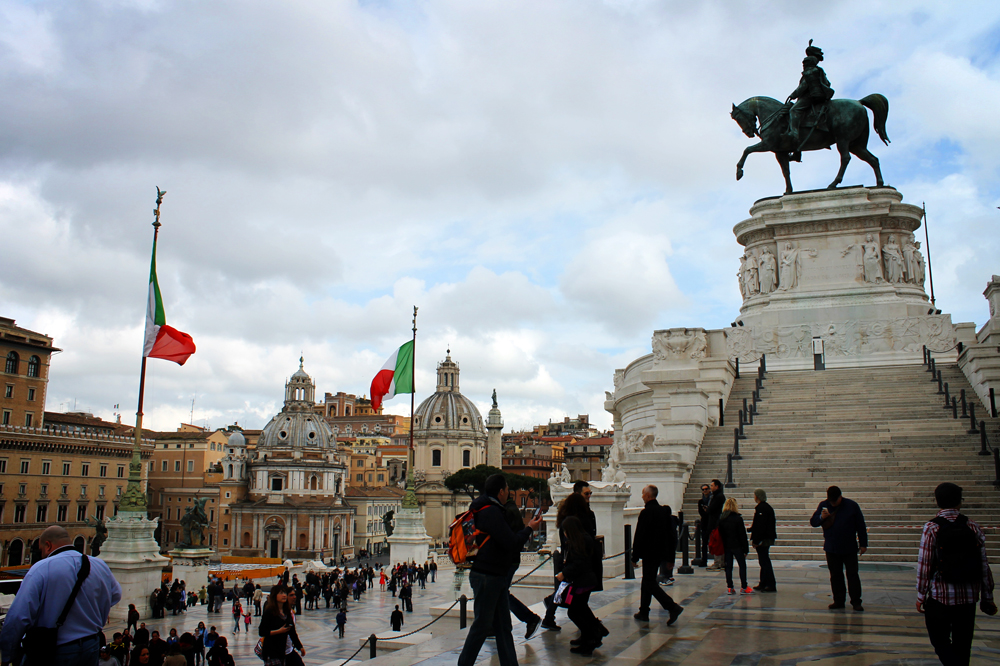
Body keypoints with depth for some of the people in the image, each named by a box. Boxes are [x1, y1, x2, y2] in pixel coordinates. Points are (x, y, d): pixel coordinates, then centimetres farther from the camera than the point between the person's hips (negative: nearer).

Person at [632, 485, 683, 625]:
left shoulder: (646, 512, -17)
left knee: (649, 582, -5)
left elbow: (639, 536, -17)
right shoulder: (664, 511, 8)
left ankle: (673, 607, -15)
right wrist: (668, 551, 19)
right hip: (660, 552, 9)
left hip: (649, 552, -9)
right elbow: (670, 533, 13)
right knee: (647, 580, 17)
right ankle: (644, 612, 23)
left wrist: (635, 556, -11)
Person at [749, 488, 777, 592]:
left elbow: (760, 526, -21)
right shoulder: (767, 507, 14)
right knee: (764, 561, 15)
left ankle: (771, 585, -4)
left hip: (762, 540, -10)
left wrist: (756, 541, -19)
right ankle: (763, 584, 22)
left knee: (765, 561, -6)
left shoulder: (761, 508, -17)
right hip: (768, 538, 10)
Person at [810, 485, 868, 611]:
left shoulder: (852, 505, -6)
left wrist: (863, 544, 0)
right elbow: (813, 522, 2)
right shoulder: (823, 505, 0)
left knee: (852, 574, 0)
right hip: (831, 549, 2)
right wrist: (821, 517, -18)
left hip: (850, 548, -2)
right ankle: (838, 600, 16)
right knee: (835, 576, 8)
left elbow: (861, 526, 1)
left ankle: (856, 601, 8)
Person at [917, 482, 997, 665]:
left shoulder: (931, 528, -11)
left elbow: (924, 565, -11)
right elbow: (984, 565, 1)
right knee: (962, 645, 15)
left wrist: (921, 596, -1)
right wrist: (987, 598, 11)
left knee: (940, 642, 8)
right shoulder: (973, 527, -2)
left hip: (940, 597, -3)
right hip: (968, 597, 4)